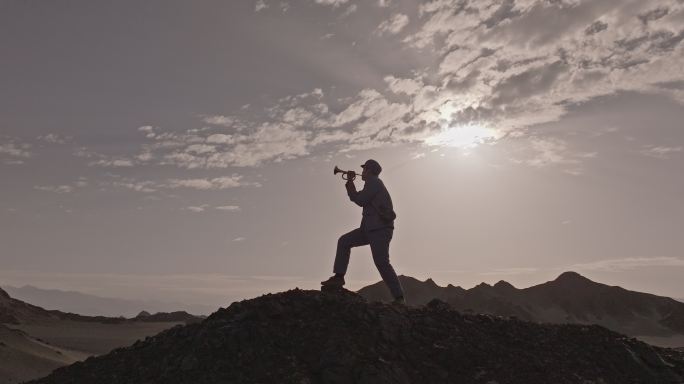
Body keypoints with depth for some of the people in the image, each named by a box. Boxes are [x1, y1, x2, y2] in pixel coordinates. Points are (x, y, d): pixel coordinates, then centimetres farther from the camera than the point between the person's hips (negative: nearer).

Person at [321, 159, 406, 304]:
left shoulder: (373, 182, -5)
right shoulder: (375, 184, 25)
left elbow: (360, 200, -12)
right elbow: (357, 198, 25)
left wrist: (350, 182, 3)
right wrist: (350, 182, 20)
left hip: (380, 228, -10)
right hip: (371, 228, 10)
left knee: (381, 262, -14)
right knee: (344, 241, 7)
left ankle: (399, 298, -10)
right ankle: (338, 277, 3)